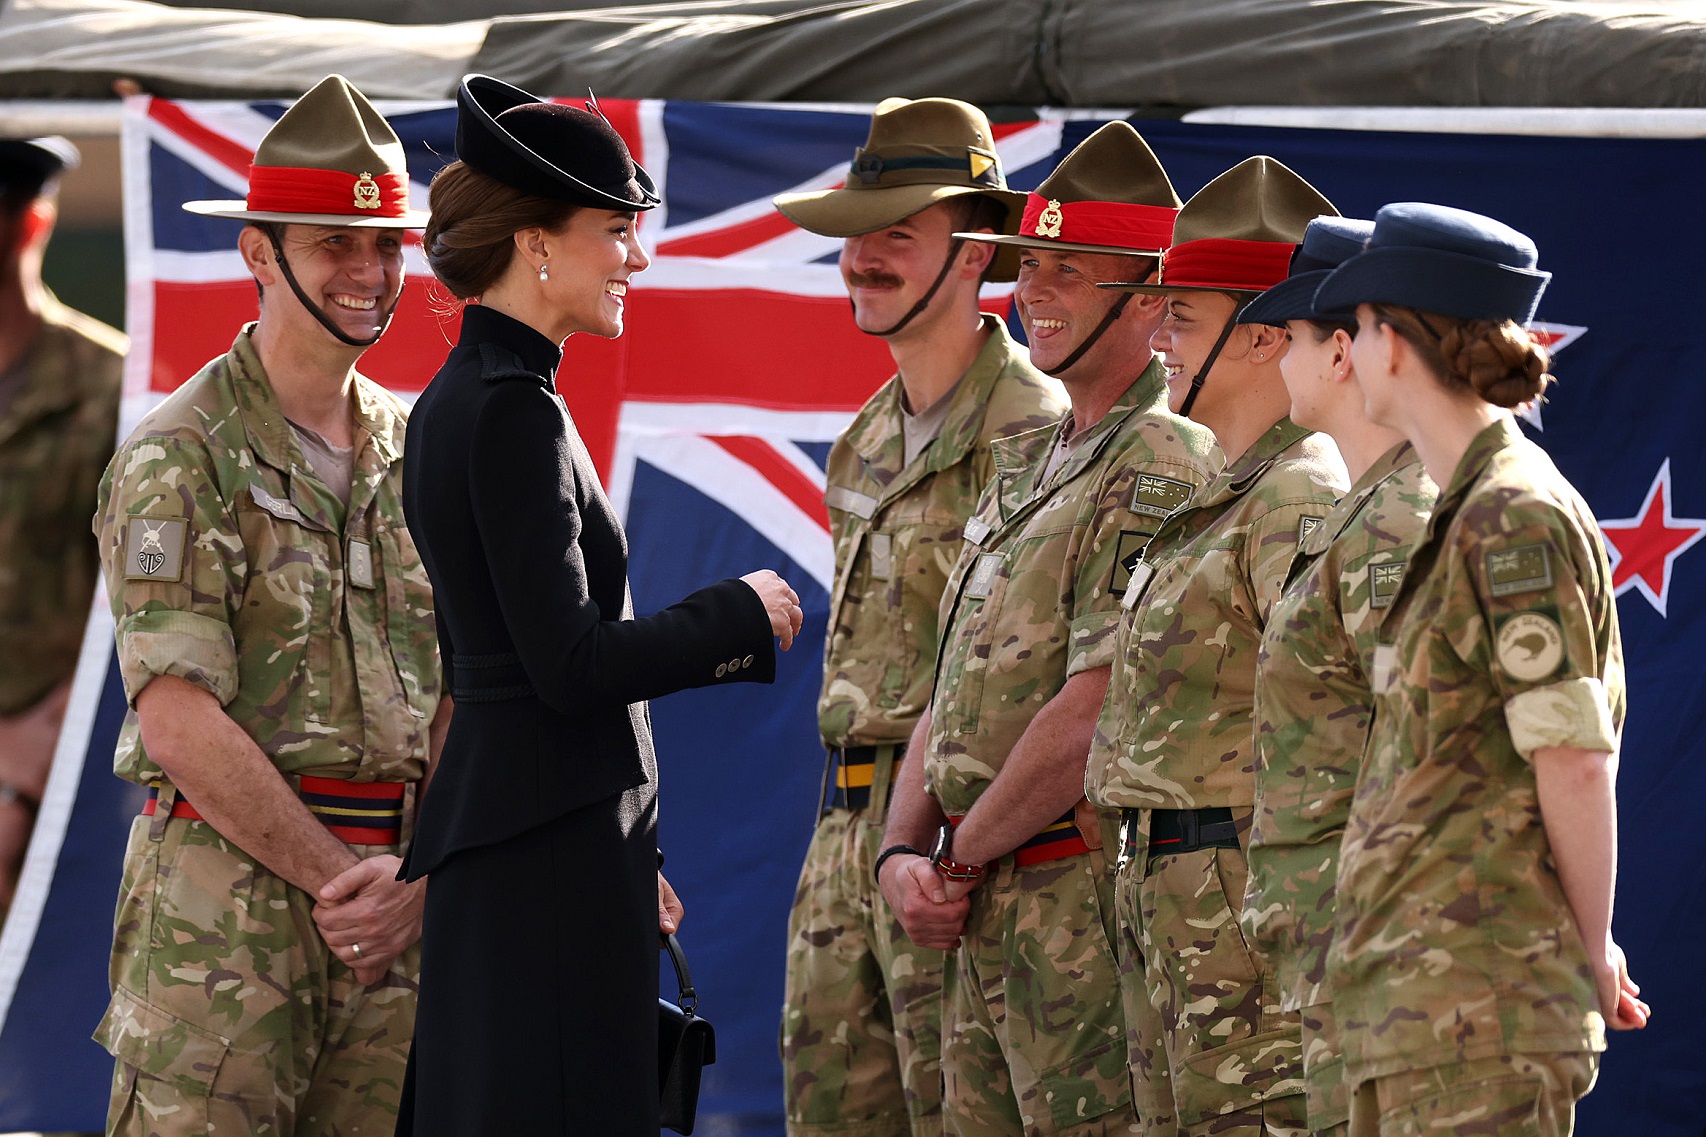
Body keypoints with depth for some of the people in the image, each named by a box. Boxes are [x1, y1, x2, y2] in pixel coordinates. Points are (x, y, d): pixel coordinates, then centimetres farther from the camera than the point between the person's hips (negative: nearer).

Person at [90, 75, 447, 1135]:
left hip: (392, 918, 6)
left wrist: (417, 877, -4)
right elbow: (179, 725, -12)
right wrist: (342, 877, -10)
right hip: (224, 902, -6)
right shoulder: (182, 459, -5)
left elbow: (460, 699, 12)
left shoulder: (418, 451, 14)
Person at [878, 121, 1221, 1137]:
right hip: (988, 913, 9)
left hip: (1086, 900, -9)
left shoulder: (1163, 471, -12)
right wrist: (904, 852, 2)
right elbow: (953, 696, 18)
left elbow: (1093, 712, -19)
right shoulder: (1029, 467, 19)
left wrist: (960, 859, -9)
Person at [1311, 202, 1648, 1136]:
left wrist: (1592, 952, -6)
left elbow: (1576, 762, -15)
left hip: (1483, 981, -10)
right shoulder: (1471, 514, 18)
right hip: (1414, 981, 10)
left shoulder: (1516, 520, -13)